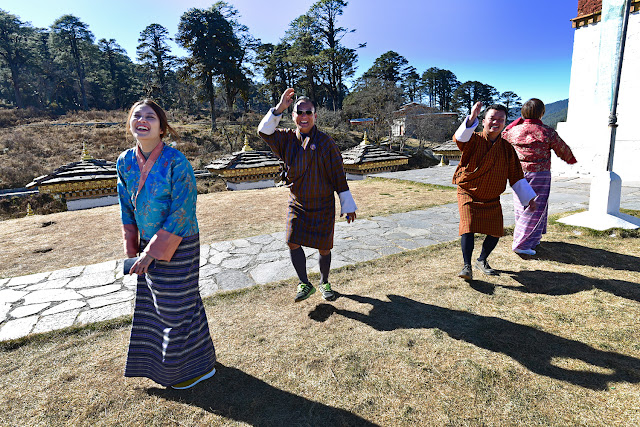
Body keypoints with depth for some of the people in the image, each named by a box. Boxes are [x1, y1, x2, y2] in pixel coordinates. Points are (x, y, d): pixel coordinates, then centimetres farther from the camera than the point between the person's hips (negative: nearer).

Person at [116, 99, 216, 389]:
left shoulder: (176, 162, -20)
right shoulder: (125, 162, 0)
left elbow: (181, 213, -21)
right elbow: (127, 209, 9)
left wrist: (152, 253, -18)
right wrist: (133, 250, 7)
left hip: (177, 245, -6)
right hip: (148, 245, 7)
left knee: (178, 307, 7)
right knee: (155, 305, 21)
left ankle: (197, 366, 31)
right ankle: (163, 359, 48)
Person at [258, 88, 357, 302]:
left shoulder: (325, 142, -9)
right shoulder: (287, 139, 2)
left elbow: (339, 176, -8)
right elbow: (264, 131, -9)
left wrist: (348, 206, -6)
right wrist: (279, 108, -19)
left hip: (323, 206, -2)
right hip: (297, 203, 3)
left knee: (324, 248, 7)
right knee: (293, 243, -6)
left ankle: (324, 283, 32)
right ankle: (305, 285, 14)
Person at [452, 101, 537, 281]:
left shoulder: (507, 148, 4)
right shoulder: (474, 140, -7)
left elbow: (516, 175, 9)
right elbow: (460, 138, -32)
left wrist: (529, 197, 8)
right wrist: (472, 118, -47)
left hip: (492, 199, 4)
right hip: (468, 194, -4)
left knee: (495, 232, 2)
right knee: (468, 227, -19)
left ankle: (482, 260, 27)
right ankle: (467, 266, -9)